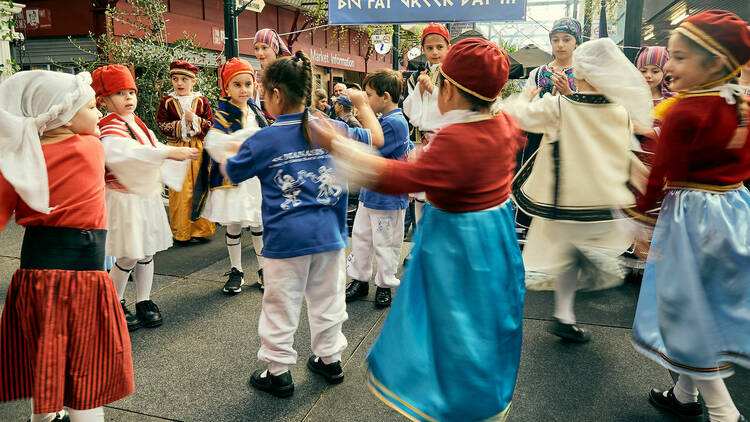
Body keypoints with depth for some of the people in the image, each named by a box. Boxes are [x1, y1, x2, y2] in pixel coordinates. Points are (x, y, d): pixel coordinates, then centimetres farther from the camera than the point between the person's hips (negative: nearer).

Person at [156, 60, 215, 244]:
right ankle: (181, 231, 13)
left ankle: (201, 228, 16)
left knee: (200, 188, 5)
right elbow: (161, 124, -1)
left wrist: (194, 120, -14)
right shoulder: (167, 101, 3)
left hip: (199, 150, 1)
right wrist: (182, 124, -12)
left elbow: (211, 123, 2)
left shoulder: (201, 101, 5)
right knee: (180, 190, 2)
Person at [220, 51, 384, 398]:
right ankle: (330, 359, 33)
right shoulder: (331, 129, -1)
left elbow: (230, 173, 5)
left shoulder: (263, 141, -10)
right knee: (327, 299, 18)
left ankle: (278, 372, 23)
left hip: (286, 238, -4)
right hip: (328, 235, 4)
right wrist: (361, 103, 26)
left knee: (281, 306, 10)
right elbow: (377, 138, 13)